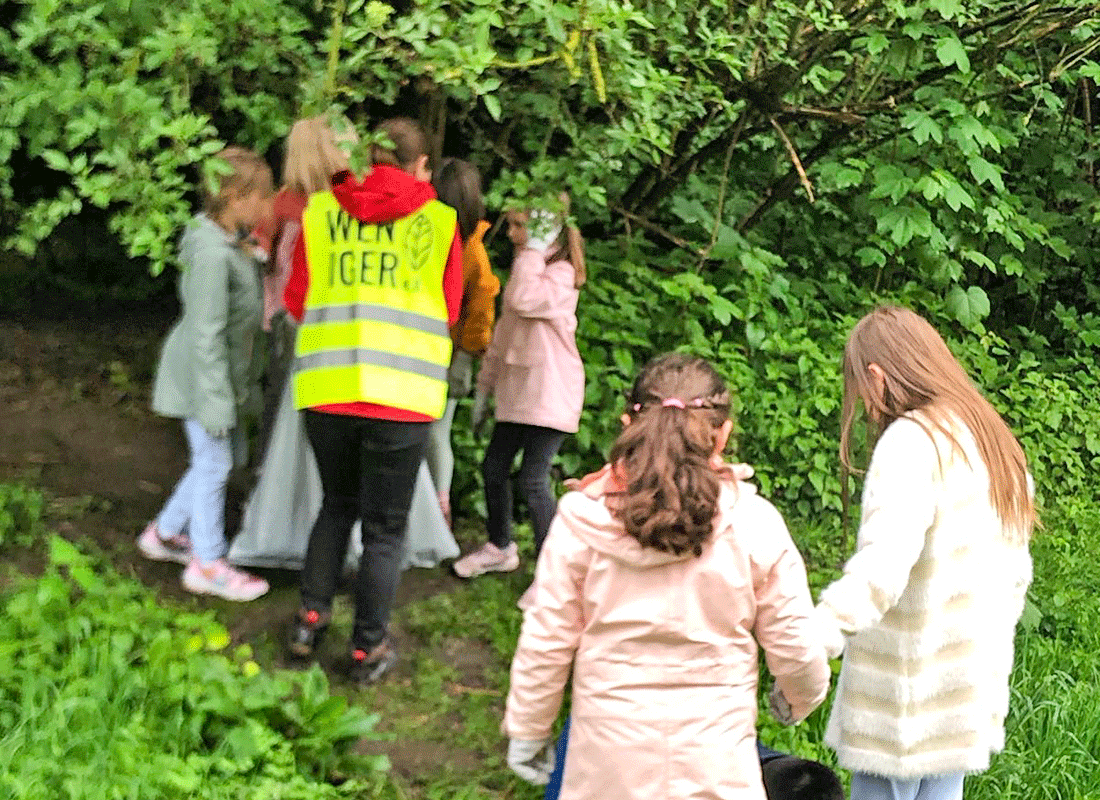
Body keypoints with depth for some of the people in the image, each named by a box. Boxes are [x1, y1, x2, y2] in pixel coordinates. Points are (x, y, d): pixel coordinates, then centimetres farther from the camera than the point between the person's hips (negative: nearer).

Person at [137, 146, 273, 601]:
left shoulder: (231, 243, 5)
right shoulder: (212, 254, -25)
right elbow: (206, 333, -25)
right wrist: (217, 402, -22)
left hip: (230, 372, 10)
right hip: (205, 375, -10)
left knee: (225, 458, 18)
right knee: (214, 464, 2)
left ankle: (164, 533, 32)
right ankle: (208, 566, 15)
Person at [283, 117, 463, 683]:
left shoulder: (320, 210, 7)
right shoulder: (438, 221, 2)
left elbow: (296, 301, 12)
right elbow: (449, 311, 10)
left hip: (327, 385, 2)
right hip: (401, 394, -2)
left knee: (337, 504, 24)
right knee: (385, 525, 9)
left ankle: (310, 616, 21)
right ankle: (368, 648, 15)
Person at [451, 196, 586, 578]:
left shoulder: (561, 274, -11)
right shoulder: (525, 270, 17)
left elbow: (524, 300, -31)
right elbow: (503, 332, 20)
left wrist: (534, 250, -22)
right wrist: (485, 386, 21)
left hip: (549, 395, -9)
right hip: (516, 391, 9)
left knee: (533, 479, -11)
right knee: (493, 468, 13)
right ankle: (499, 547, 32)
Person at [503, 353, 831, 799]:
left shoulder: (583, 518, -9)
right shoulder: (754, 524, -10)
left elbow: (545, 644, -3)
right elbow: (794, 648, -1)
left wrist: (528, 730, 13)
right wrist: (801, 700, 21)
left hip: (607, 758, 1)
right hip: (715, 761, -1)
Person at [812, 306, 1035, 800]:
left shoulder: (913, 440, -16)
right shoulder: (996, 445, 12)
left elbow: (881, 568, -31)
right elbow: (1014, 576, 18)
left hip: (906, 702, -8)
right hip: (968, 698, 9)